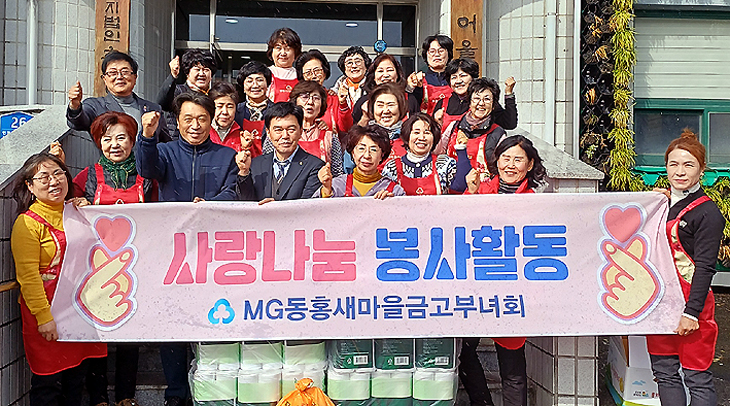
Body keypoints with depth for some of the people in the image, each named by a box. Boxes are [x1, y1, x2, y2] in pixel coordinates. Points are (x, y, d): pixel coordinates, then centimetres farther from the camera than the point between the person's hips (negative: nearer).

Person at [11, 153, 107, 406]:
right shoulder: (27, 223, -10)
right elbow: (28, 276, -15)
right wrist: (43, 316, -20)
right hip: (47, 314, -6)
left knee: (76, 376, 15)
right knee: (47, 380, 3)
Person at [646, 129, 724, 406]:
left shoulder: (707, 212, -10)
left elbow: (704, 267, -14)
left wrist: (691, 312, -18)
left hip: (691, 303, -7)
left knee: (696, 378, 1)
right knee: (664, 371, 12)